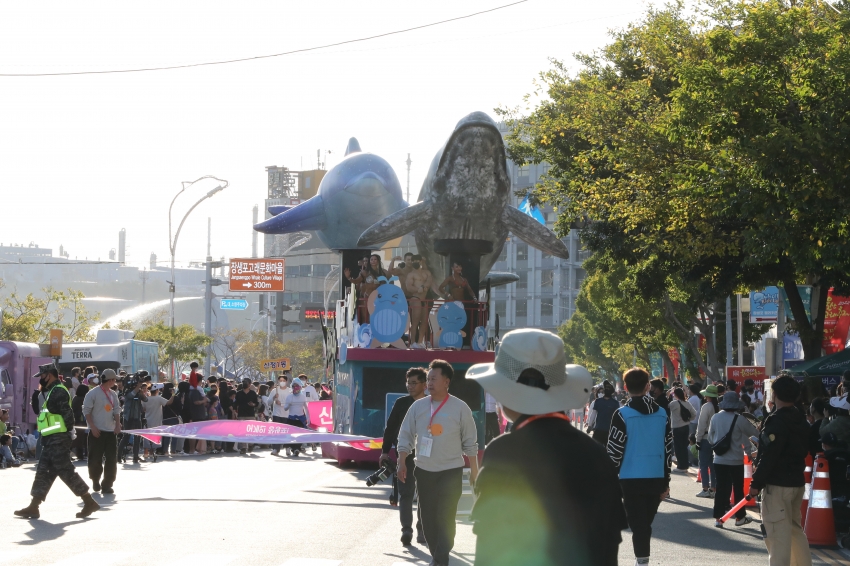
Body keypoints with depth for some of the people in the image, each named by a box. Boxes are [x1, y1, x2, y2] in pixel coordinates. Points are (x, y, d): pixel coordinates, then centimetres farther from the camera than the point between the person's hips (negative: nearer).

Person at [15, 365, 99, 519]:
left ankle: (89, 502, -1)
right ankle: (33, 507, 11)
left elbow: (67, 414, -21)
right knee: (42, 472, 9)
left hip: (58, 440, -10)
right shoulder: (52, 392, 19)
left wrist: (66, 430, -17)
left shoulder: (58, 392, -14)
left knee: (66, 471, -7)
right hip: (51, 440, 10)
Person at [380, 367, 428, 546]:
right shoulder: (401, 403, 2)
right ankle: (406, 529, -7)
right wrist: (385, 451, 0)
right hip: (405, 455, 0)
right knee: (406, 494, -4)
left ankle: (422, 530, 17)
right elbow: (390, 428, 5)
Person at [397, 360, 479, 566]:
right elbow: (406, 436, 6)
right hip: (424, 470, 4)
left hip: (451, 471, -4)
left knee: (445, 517, -9)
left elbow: (470, 443, -1)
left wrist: (474, 472, 1)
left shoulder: (460, 408, -6)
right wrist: (402, 463, -2)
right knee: (427, 517, 8)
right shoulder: (418, 406, 2)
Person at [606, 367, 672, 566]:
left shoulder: (622, 414, -8)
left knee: (638, 525, -1)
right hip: (656, 479, 4)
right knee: (646, 523, 17)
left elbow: (615, 451, -9)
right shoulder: (662, 413, 6)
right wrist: (665, 482, 16)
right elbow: (668, 450, 10)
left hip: (631, 478, -4)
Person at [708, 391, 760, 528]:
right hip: (736, 460, -3)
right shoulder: (740, 419, -14)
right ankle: (740, 517, 18)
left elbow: (710, 437, 9)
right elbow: (755, 433, -2)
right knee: (738, 488, 10)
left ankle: (718, 518, 3)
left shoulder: (715, 418, -3)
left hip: (719, 459, 3)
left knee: (721, 488, 6)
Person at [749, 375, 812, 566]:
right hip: (797, 481, 9)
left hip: (777, 485, -9)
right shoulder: (801, 421, 11)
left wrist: (756, 482, -17)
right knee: (795, 528, 19)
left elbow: (768, 456, -21)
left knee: (777, 532, -7)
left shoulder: (776, 421, -17)